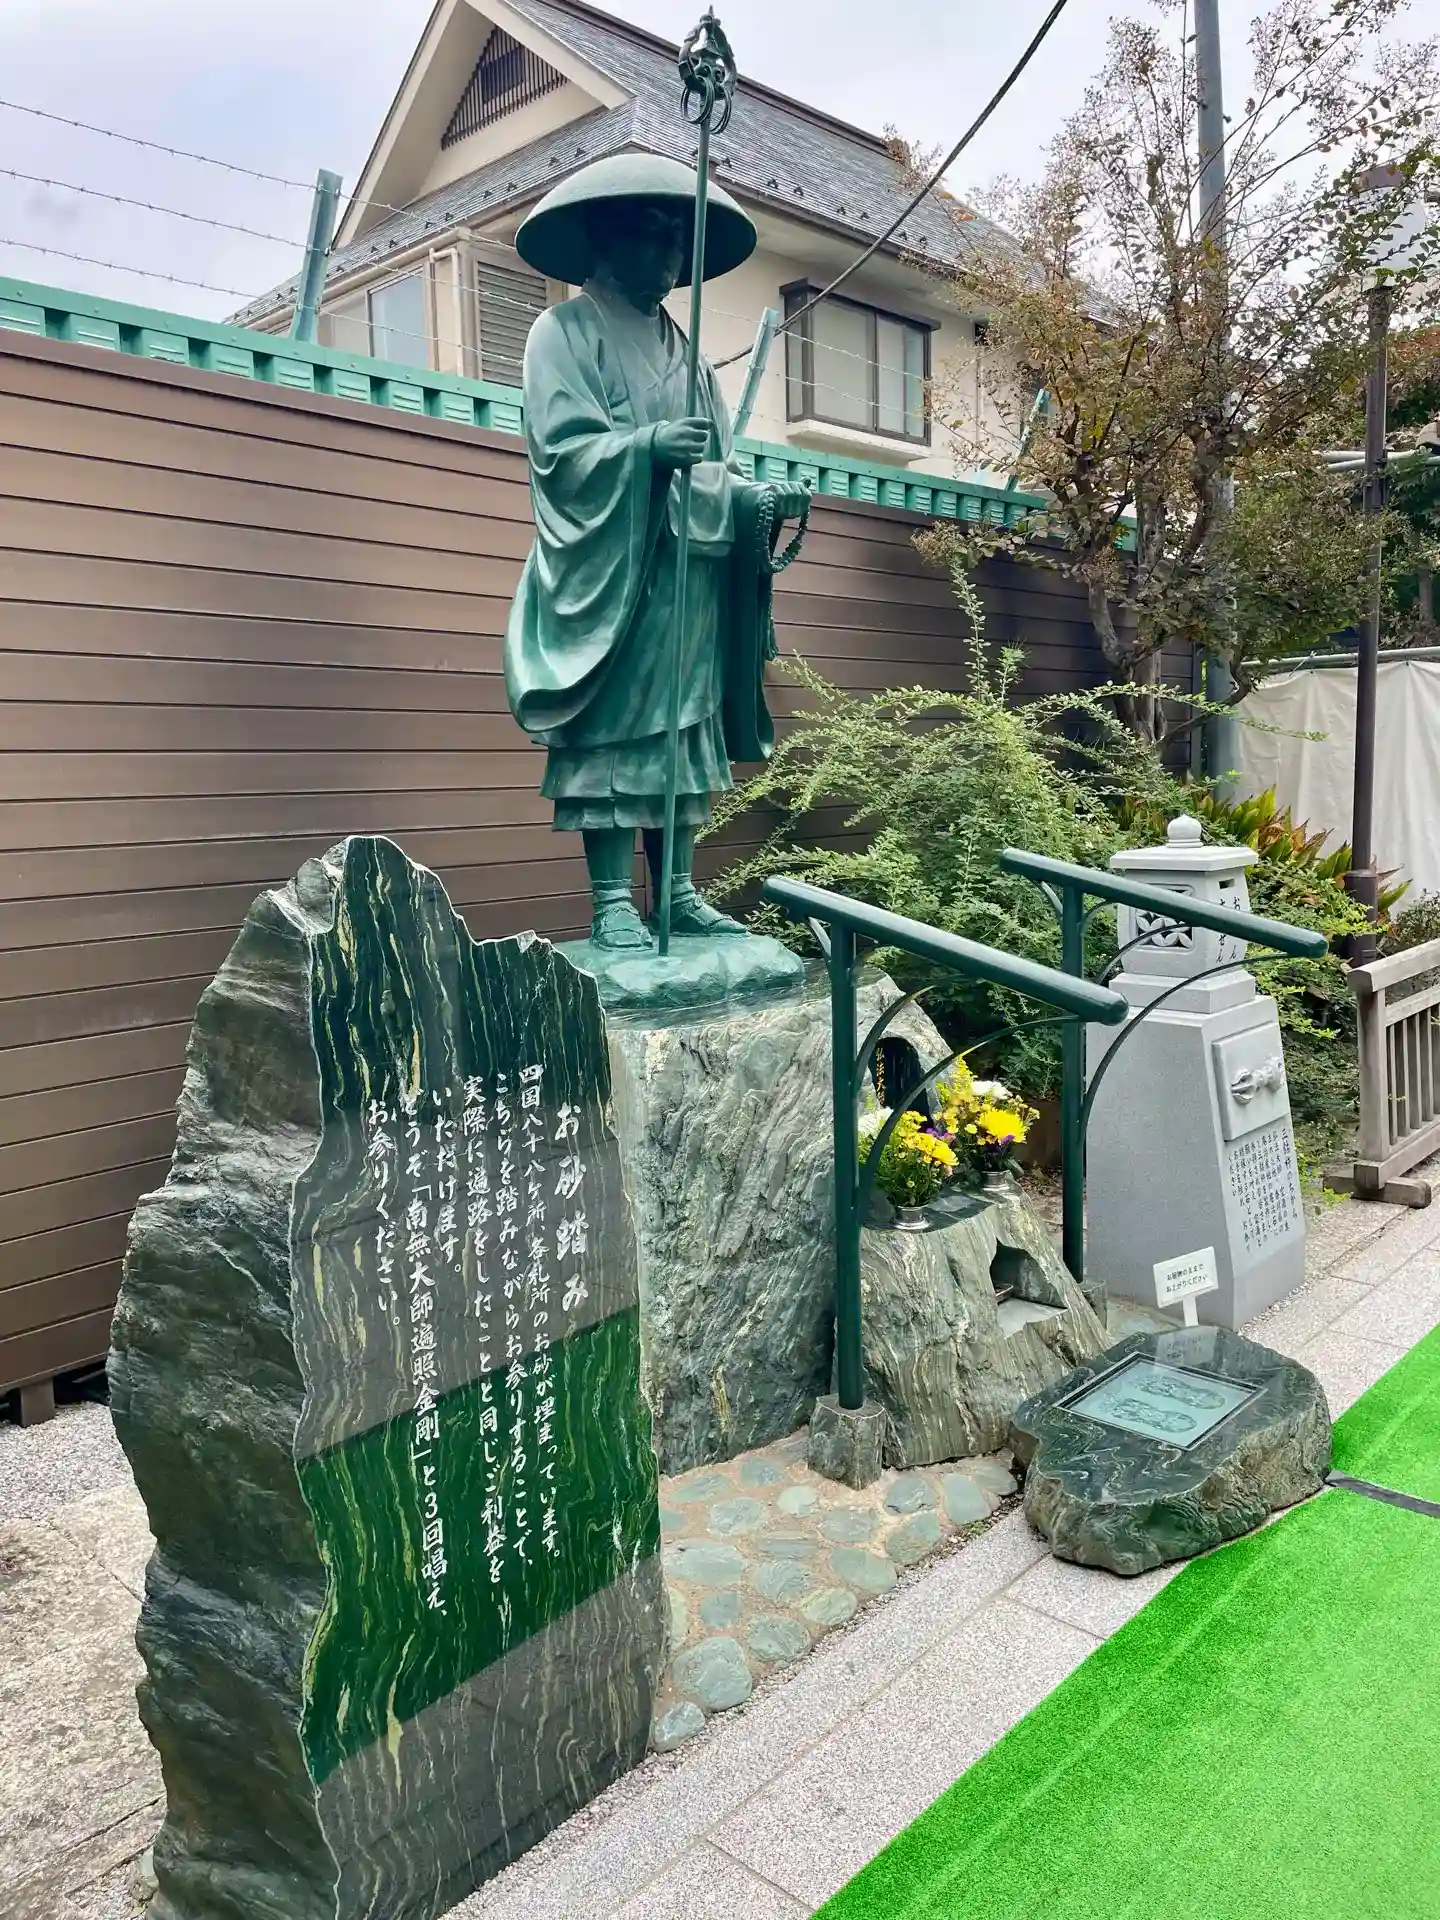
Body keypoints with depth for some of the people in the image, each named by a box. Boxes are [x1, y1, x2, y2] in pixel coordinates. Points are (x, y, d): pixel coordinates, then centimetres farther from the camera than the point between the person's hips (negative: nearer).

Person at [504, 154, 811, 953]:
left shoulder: (683, 347, 21)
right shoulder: (564, 332, 3)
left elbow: (711, 470, 14)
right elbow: (561, 447, -11)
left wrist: (760, 497, -5)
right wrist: (648, 444, -27)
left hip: (686, 571, 6)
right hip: (608, 567, -6)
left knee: (682, 728, 4)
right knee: (611, 730, -9)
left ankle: (679, 892, 9)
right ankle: (611, 903, -7)